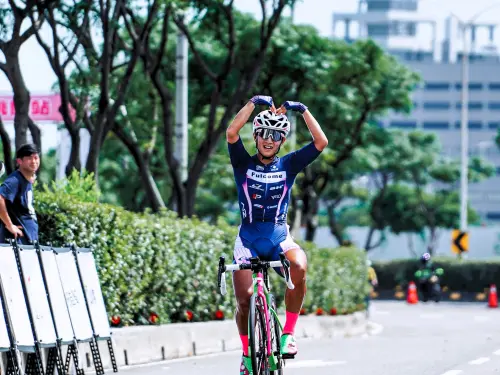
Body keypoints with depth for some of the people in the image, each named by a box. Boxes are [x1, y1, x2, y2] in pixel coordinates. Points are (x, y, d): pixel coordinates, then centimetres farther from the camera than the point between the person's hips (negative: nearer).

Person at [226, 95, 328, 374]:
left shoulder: (288, 165, 5)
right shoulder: (244, 164, 1)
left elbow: (321, 142, -7)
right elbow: (231, 133, -17)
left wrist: (303, 110, -14)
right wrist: (254, 103, -21)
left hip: (279, 237, 0)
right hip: (248, 238, 0)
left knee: (299, 267, -33)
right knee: (244, 299, -9)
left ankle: (289, 334, -21)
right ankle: (247, 352, 17)